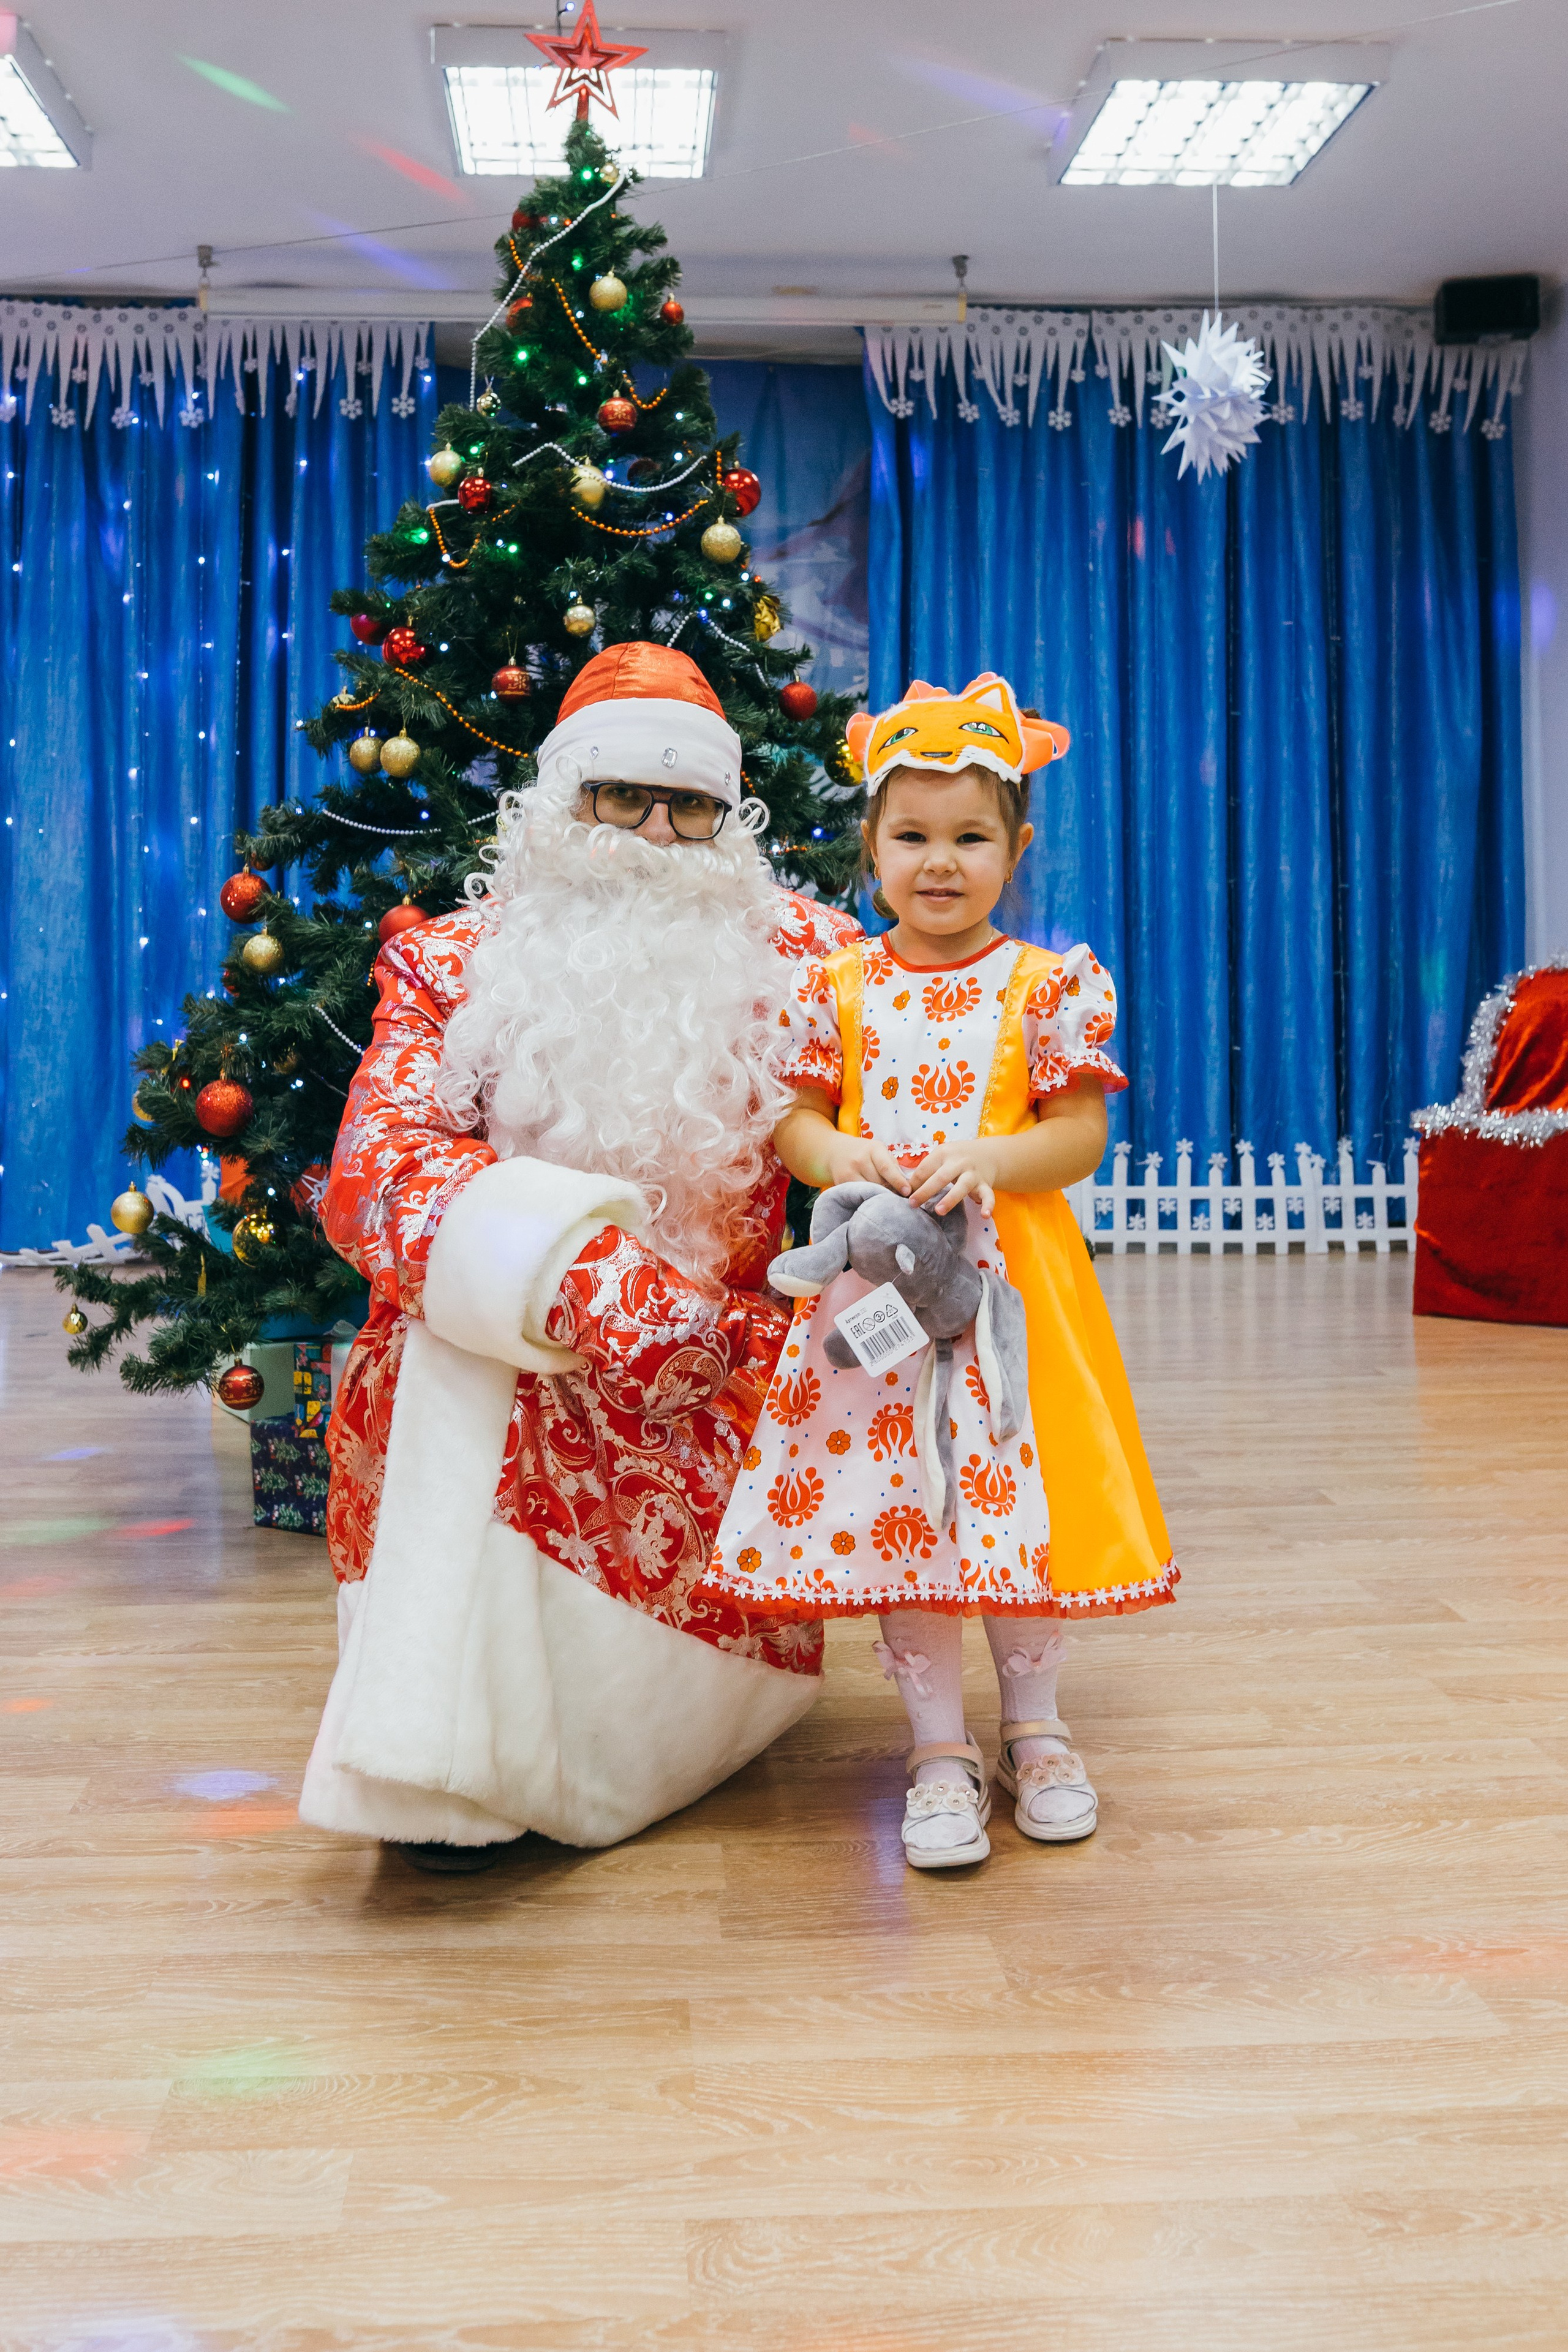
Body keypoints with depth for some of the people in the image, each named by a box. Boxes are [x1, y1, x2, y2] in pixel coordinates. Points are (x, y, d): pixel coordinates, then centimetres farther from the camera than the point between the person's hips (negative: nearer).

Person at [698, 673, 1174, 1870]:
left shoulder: (1047, 985, -1)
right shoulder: (836, 985, 4)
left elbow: (1081, 1133, -3)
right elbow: (796, 1117, 7)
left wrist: (989, 1159, -20)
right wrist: (830, 1153, -15)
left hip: (1010, 1273, -1)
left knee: (1015, 1495, 5)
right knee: (892, 1498, 2)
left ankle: (1034, 1727, 27)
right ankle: (940, 1749, 16)